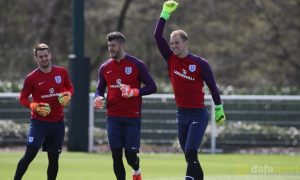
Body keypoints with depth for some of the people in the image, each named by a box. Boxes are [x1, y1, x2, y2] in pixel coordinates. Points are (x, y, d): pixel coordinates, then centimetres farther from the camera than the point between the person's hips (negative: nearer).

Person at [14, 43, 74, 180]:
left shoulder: (62, 72, 3)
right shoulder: (31, 78, -6)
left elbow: (69, 87, 18)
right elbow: (23, 98, -1)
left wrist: (67, 95, -5)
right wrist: (34, 106, -19)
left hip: (57, 122, 4)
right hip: (39, 122, -4)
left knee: (54, 158, 8)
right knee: (29, 154, -13)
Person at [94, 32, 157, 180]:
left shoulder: (136, 65, -3)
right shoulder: (105, 67, 8)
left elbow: (152, 87, -2)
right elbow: (100, 89, 17)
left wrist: (134, 92, -18)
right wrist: (98, 98, -7)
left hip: (132, 117, -3)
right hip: (113, 117, 3)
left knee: (131, 154, -3)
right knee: (116, 155, -1)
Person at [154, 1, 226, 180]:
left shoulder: (200, 64, -10)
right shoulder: (171, 59, 3)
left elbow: (213, 87, -1)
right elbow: (158, 36, -2)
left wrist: (219, 110, 3)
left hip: (198, 114, -6)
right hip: (181, 114, 6)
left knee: (190, 153, -17)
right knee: (189, 156, 8)